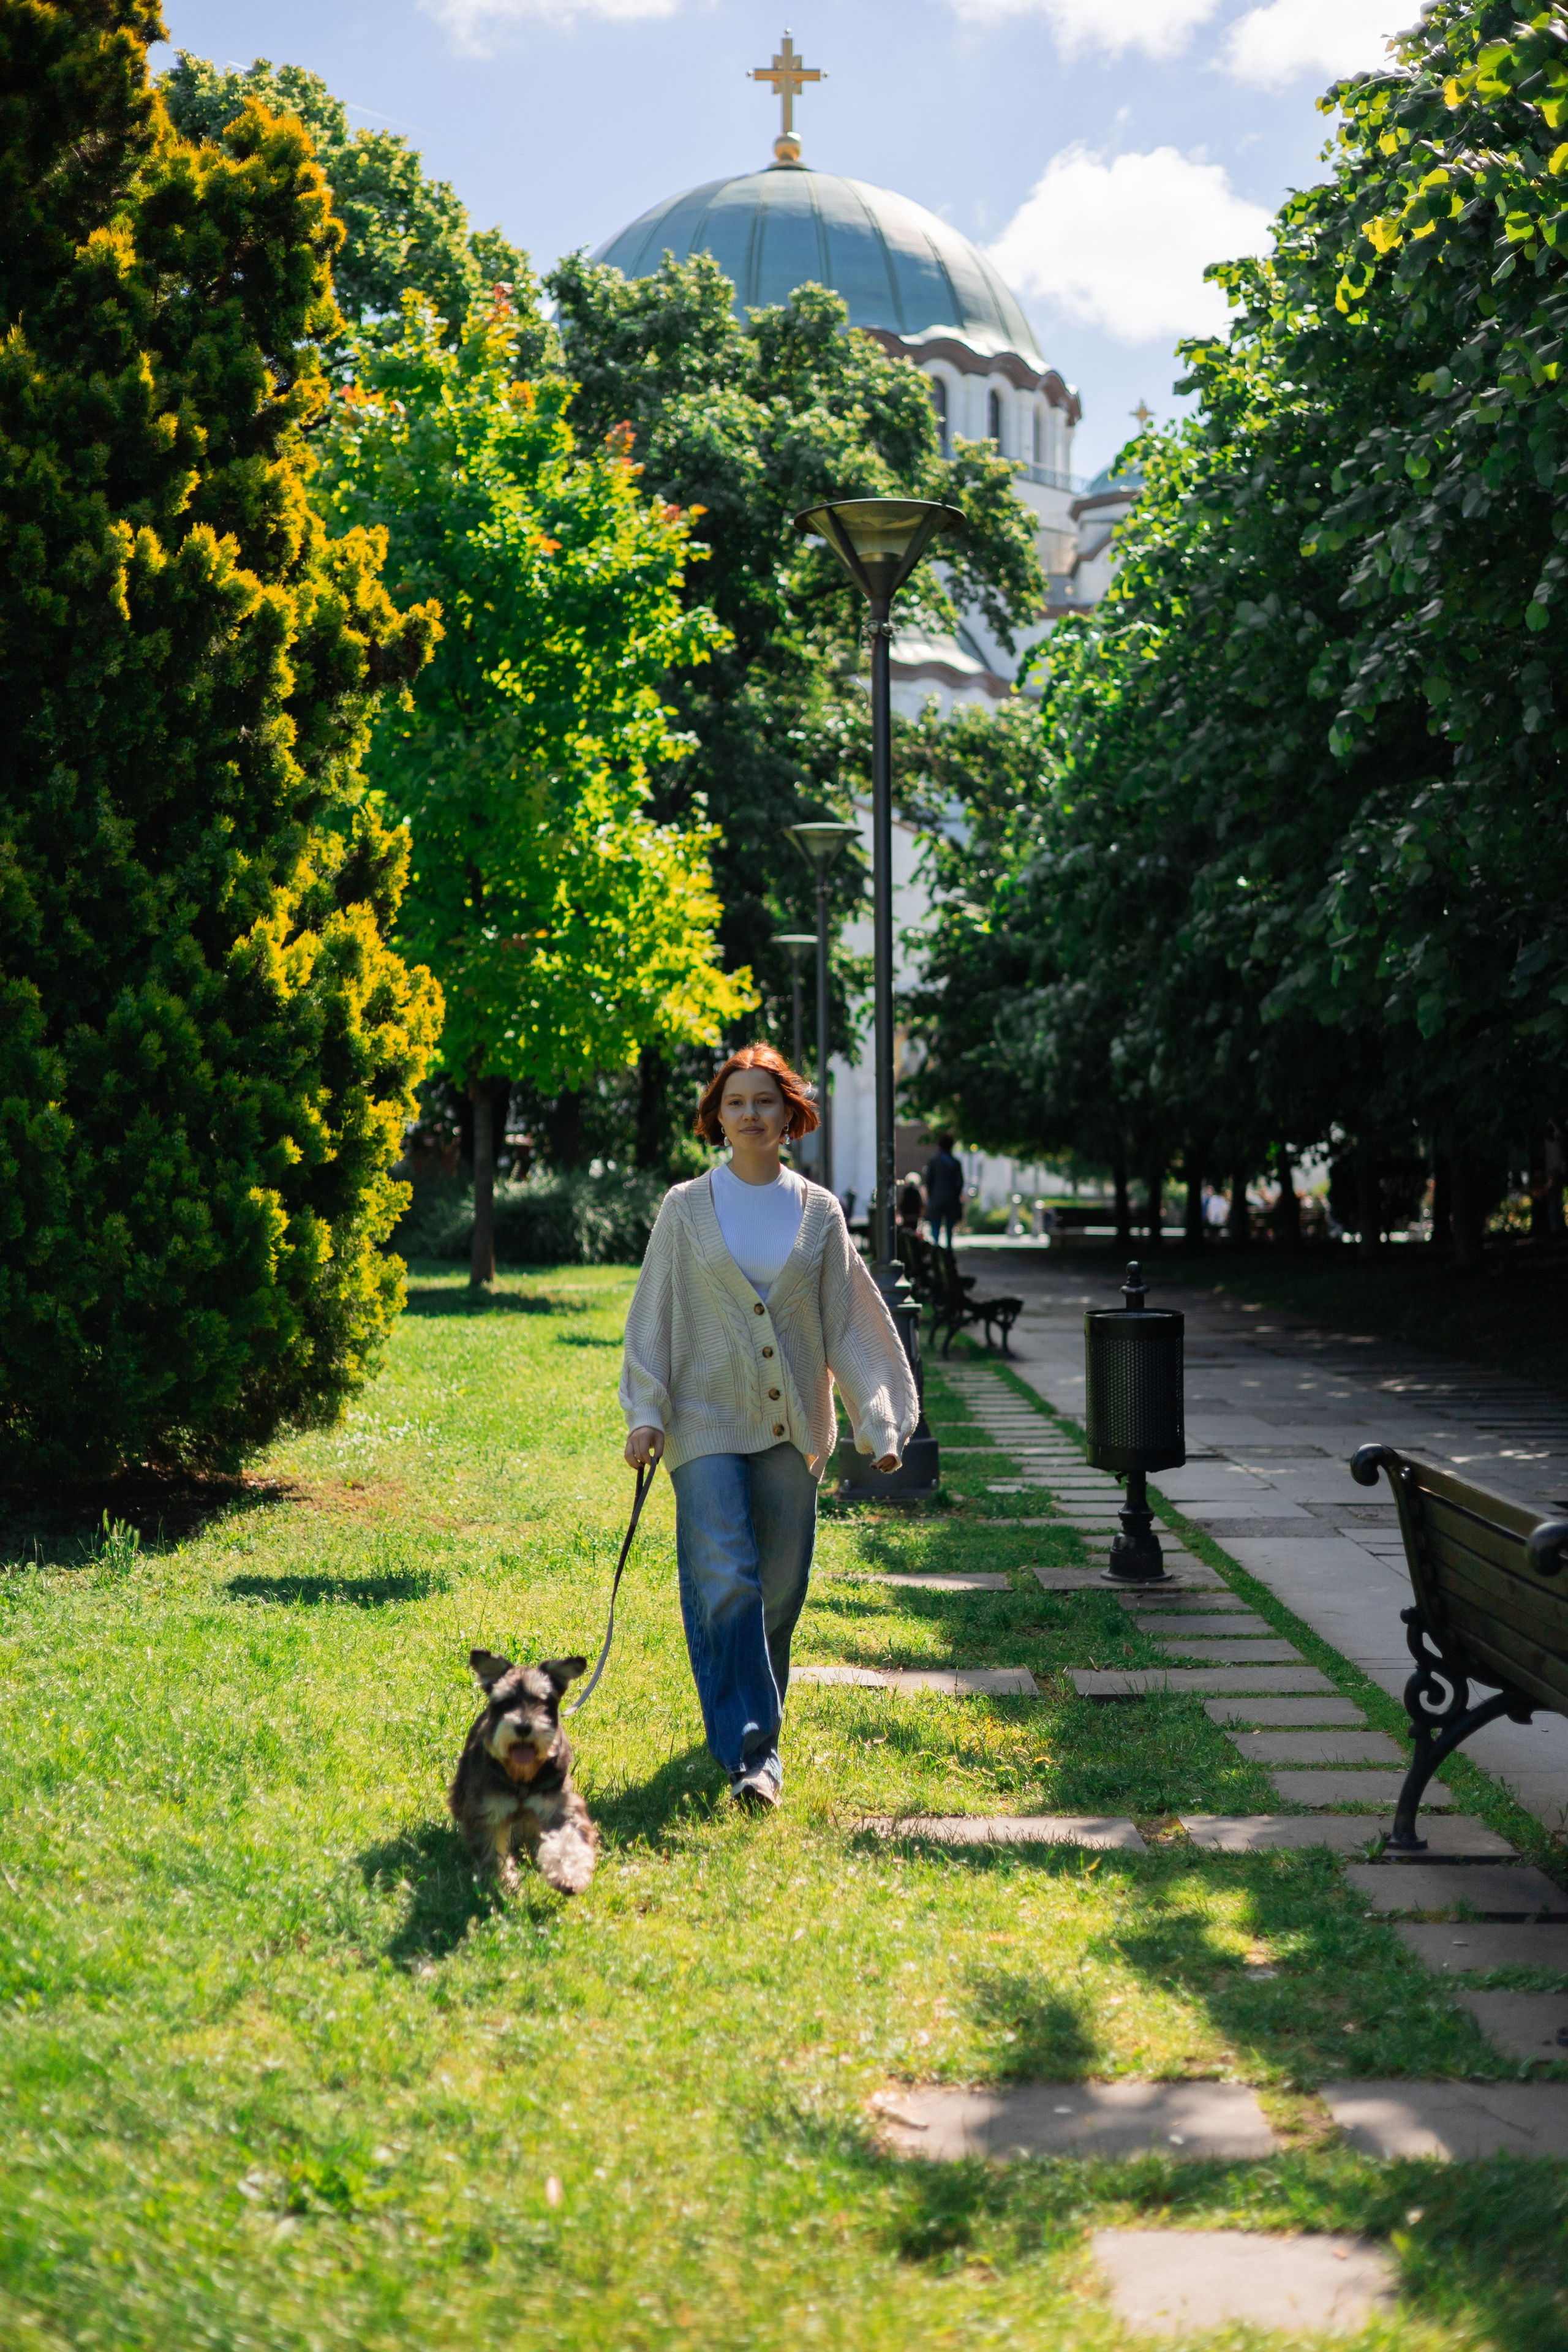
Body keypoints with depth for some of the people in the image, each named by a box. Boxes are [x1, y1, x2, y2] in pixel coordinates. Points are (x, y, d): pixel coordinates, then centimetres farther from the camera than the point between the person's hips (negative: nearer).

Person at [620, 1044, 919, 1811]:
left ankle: (754, 1722, 26)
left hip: (792, 1426, 2)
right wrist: (645, 1413, -5)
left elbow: (849, 1322, 8)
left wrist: (879, 1419, 2)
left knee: (781, 1587, 6)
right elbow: (653, 1316, 4)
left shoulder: (819, 1213, 7)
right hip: (709, 1422, -2)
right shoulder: (686, 1208, 3)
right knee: (727, 1582, -13)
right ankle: (751, 1752, -11)